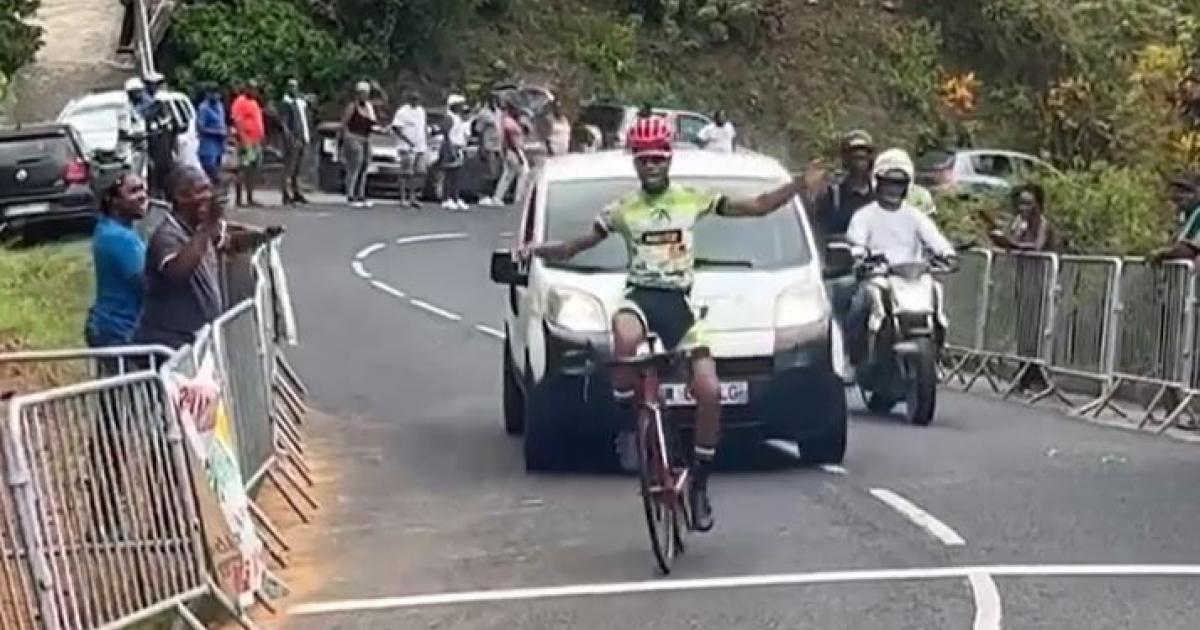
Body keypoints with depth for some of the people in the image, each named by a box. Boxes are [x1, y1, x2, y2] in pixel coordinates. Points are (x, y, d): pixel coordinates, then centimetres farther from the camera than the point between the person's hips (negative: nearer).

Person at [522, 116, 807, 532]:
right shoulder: (622, 210, 8)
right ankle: (628, 425, -19)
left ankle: (700, 482, 7)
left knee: (709, 391, -12)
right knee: (625, 338, -40)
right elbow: (577, 246, 11)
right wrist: (540, 251, -8)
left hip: (678, 302, 1)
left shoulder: (694, 200, 8)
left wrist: (800, 184, -3)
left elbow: (759, 207, 9)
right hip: (639, 295, -1)